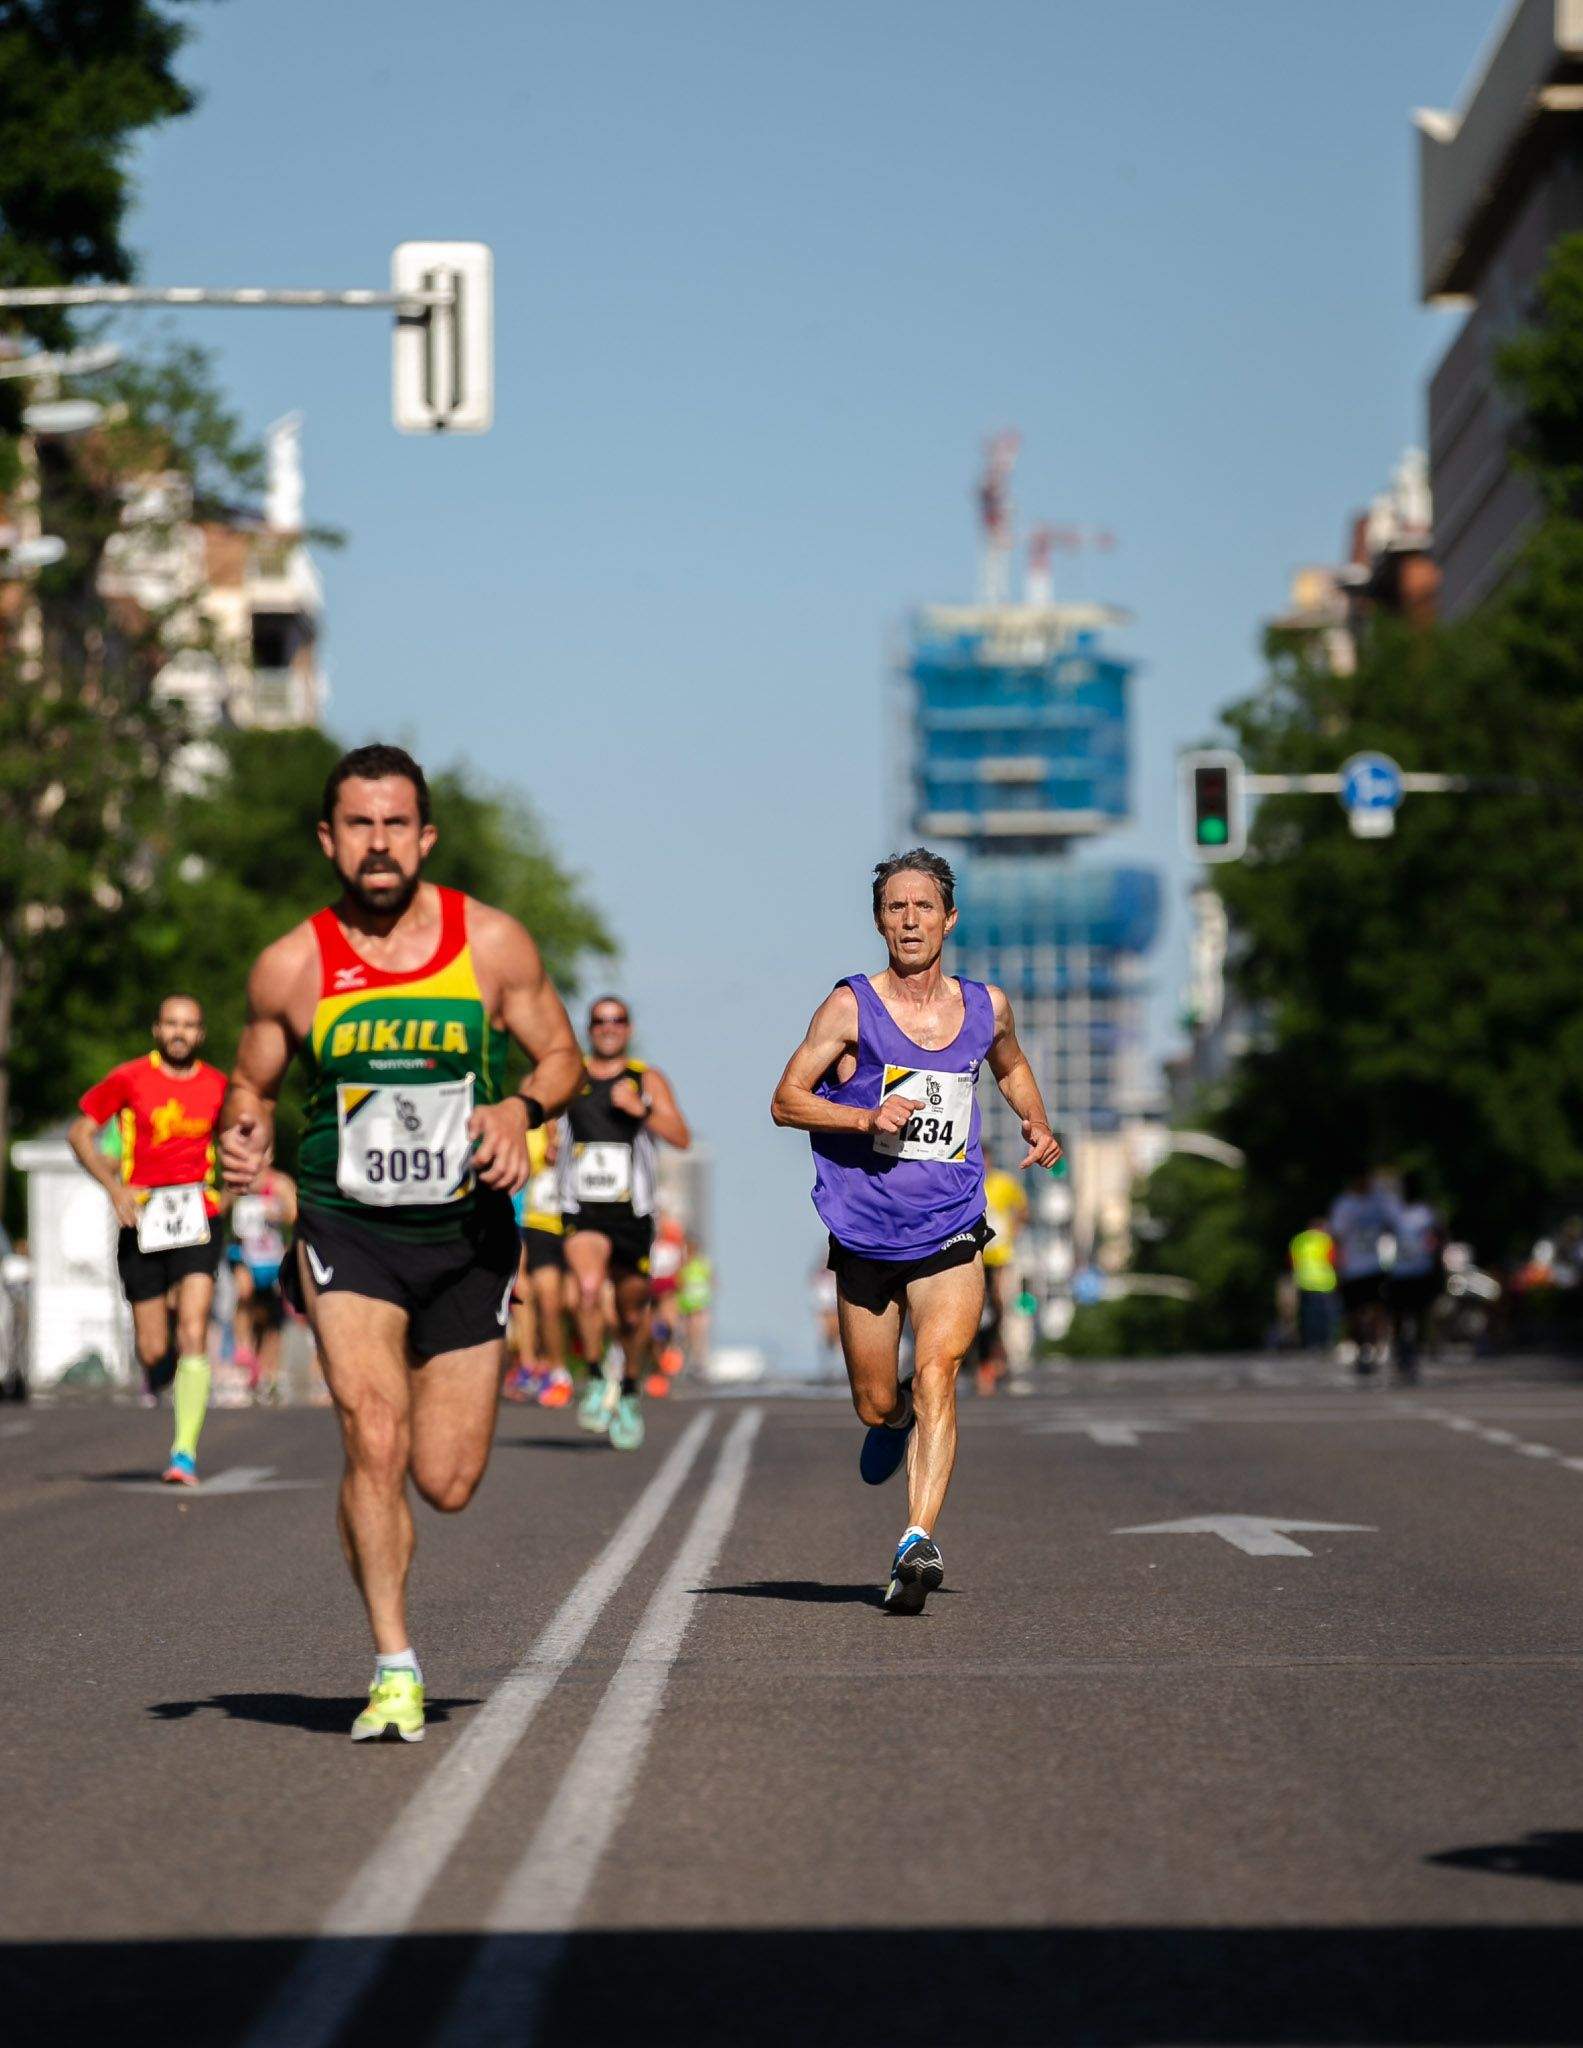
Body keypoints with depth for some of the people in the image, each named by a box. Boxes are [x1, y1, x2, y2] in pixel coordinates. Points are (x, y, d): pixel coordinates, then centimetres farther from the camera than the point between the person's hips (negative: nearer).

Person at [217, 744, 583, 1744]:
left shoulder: (494, 943, -5)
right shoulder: (292, 966, -5)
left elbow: (563, 1056, 5)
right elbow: (252, 1085, 8)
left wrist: (520, 1110, -16)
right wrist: (246, 1138, -15)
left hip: (467, 1233, 1)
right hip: (347, 1228, -1)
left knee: (448, 1484, 4)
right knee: (375, 1442, -20)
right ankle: (395, 1669, -6)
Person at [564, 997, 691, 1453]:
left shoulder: (647, 1079, 4)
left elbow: (682, 1138, -6)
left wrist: (640, 1109, -21)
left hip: (632, 1213, 1)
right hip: (582, 1211, -1)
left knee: (631, 1312, 12)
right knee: (588, 1287, -28)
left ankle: (630, 1392, 37)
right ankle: (595, 1380, -9)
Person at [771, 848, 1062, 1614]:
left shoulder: (986, 1007, 6)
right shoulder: (851, 1007, -4)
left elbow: (1011, 1068, 29)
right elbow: (786, 1101, -4)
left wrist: (1036, 1125, 12)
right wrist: (868, 1118, -18)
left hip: (950, 1234, 0)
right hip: (864, 1235, 0)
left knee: (935, 1378, -19)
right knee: (876, 1404, 9)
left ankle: (918, 1542, -24)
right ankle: (894, 1423, 46)